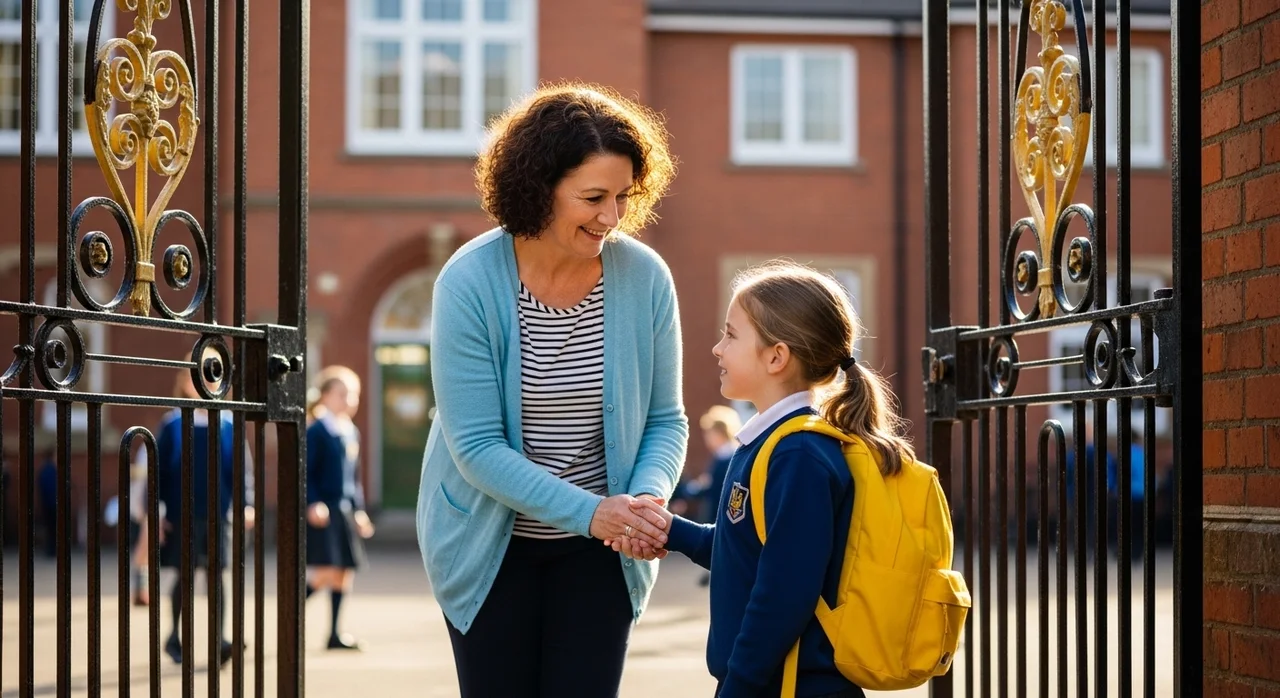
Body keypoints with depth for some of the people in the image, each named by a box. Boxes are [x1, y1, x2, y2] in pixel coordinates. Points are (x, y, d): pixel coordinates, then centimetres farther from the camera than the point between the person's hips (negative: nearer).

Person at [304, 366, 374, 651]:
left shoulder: (351, 433, 14)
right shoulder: (317, 431, -8)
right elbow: (305, 472, -11)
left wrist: (359, 510, 17)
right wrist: (313, 504, -20)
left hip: (345, 511, 8)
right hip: (323, 511, -8)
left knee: (344, 572, 6)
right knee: (327, 571, -15)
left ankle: (335, 633, 12)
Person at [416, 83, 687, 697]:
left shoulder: (645, 278, -10)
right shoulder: (469, 283, -17)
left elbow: (665, 419, 0)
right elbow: (476, 445, -19)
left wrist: (648, 495, -22)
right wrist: (587, 511, -28)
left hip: (598, 552, 2)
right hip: (491, 546, -1)